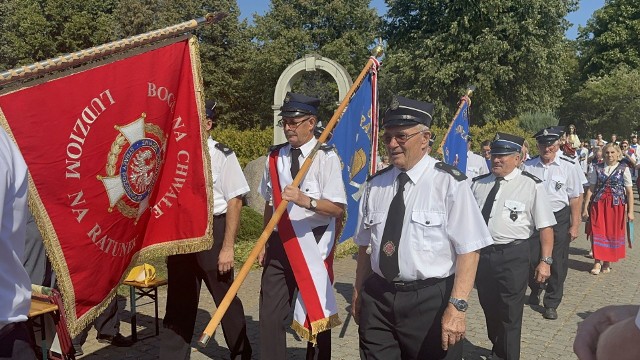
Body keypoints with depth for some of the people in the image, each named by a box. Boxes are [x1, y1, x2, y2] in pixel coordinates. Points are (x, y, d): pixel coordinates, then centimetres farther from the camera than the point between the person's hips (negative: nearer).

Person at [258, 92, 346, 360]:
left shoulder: (326, 157, -11)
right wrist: (265, 243, 14)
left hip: (313, 244, -4)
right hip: (280, 242, 5)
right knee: (270, 312, 8)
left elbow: (338, 208, -17)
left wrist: (306, 200, -33)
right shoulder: (275, 156, 5)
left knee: (316, 311, 13)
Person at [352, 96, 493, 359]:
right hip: (377, 299, 4)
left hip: (431, 301, -3)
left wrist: (456, 307, -21)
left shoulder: (449, 183, -11)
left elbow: (468, 250, -14)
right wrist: (359, 293, 14)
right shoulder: (375, 185, 4)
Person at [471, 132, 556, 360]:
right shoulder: (478, 184, 5)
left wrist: (545, 261, -13)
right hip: (480, 253, 5)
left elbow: (545, 226, -8)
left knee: (509, 314, 8)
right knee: (488, 307, 21)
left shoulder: (531, 186, -8)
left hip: (513, 256, -5)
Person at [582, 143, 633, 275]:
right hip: (598, 204, 1)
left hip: (616, 205, -1)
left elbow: (629, 191, -2)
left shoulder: (623, 169, -1)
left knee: (613, 233, 6)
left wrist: (630, 211, -6)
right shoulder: (598, 168, 3)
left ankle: (607, 262, 21)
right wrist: (585, 208, -1)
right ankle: (597, 262, 10)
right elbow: (591, 189, 3)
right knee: (598, 233, 0)